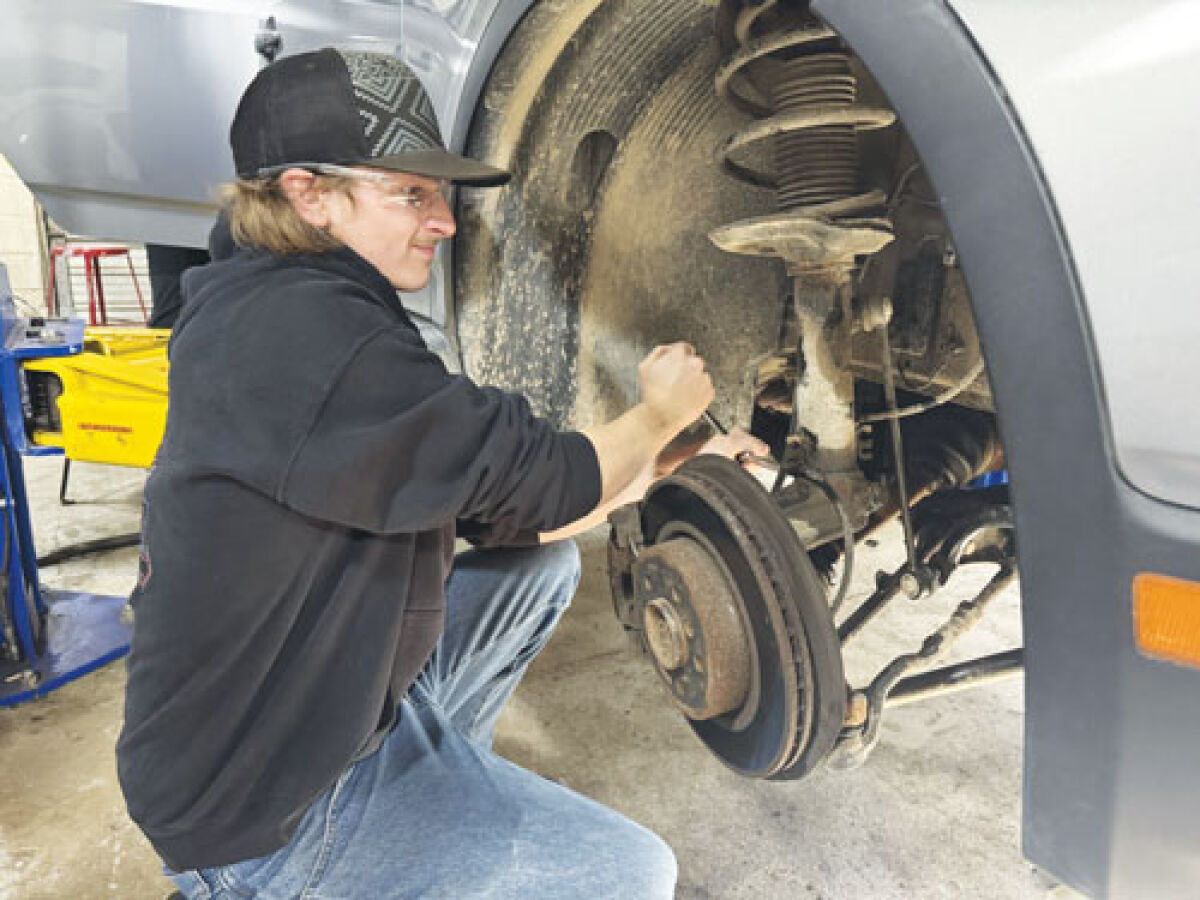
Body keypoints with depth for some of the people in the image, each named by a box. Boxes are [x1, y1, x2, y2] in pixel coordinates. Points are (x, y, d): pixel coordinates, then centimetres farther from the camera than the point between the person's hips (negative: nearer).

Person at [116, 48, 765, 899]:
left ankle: (438, 780, 21)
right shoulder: (298, 328, -27)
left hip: (335, 699, 9)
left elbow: (494, 506, 4)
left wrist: (672, 466, 2)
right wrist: (660, 416, -3)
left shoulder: (303, 316, 4)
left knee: (545, 567, 13)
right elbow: (530, 478, -23)